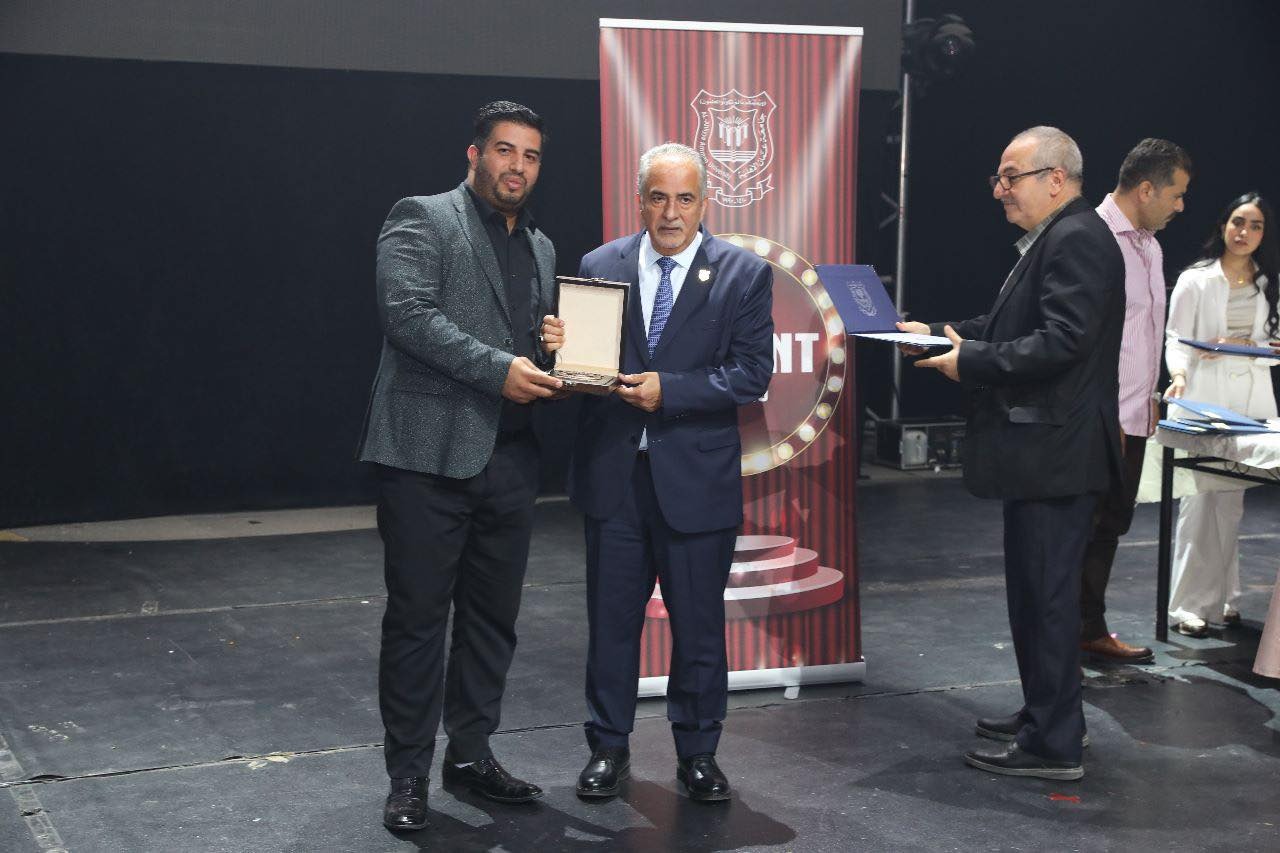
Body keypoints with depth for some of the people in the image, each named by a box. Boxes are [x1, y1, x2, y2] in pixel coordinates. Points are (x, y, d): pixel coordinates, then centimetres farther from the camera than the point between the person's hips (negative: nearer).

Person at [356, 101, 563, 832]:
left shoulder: (541, 247, 20)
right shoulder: (422, 220, -1)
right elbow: (408, 311, -15)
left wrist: (556, 368, 2)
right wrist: (497, 369, -22)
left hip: (509, 456, 7)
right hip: (430, 450, -7)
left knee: (494, 614, 12)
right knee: (418, 616, 0)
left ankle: (472, 752, 26)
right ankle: (409, 773, 9)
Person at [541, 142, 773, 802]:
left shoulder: (743, 274, -2)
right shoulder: (600, 266, 5)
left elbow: (752, 374, -8)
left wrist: (669, 390, -18)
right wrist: (560, 347, -16)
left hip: (696, 477, -2)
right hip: (613, 475, 2)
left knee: (699, 624, 8)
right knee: (611, 619, 11)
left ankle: (698, 754, 24)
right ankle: (609, 748, 26)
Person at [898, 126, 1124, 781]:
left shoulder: (1077, 239, -16)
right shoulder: (1052, 240, 17)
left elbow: (1063, 340, -26)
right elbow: (1008, 328, 18)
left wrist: (968, 363, -21)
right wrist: (940, 334, 7)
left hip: (1054, 451, -11)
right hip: (1041, 449, 11)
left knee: (1045, 593, -5)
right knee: (1036, 589, 19)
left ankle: (1053, 745, 3)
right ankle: (1045, 715, 31)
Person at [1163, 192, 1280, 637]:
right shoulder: (1195, 280, 4)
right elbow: (1176, 338, -1)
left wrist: (1244, 346, -7)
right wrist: (1179, 375, -20)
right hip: (1204, 396, -3)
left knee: (1231, 499, 3)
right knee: (1200, 496, -8)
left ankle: (1221, 596, 12)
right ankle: (1189, 604, -5)